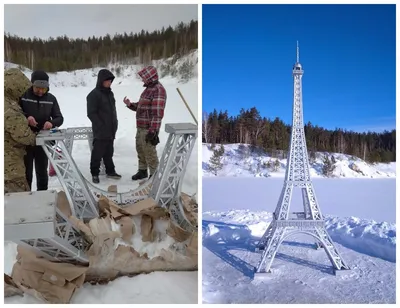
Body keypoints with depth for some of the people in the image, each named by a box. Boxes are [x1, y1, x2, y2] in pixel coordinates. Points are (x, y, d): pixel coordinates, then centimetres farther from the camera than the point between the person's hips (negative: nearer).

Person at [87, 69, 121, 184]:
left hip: (110, 130, 8)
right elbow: (91, 113, -15)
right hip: (100, 131, -8)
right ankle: (95, 173, 10)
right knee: (98, 153, -1)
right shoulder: (94, 94, -12)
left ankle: (110, 171, 26)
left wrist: (114, 124, 13)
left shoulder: (110, 93, 14)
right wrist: (101, 126, -17)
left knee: (109, 152, 16)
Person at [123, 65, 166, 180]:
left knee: (149, 151, -4)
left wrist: (153, 131, -25)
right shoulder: (149, 88, 15)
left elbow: (158, 113, -23)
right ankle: (142, 171, 32)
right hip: (141, 126, 10)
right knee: (140, 149, 18)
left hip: (149, 128, -10)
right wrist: (130, 104, 3)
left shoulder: (158, 90, -17)